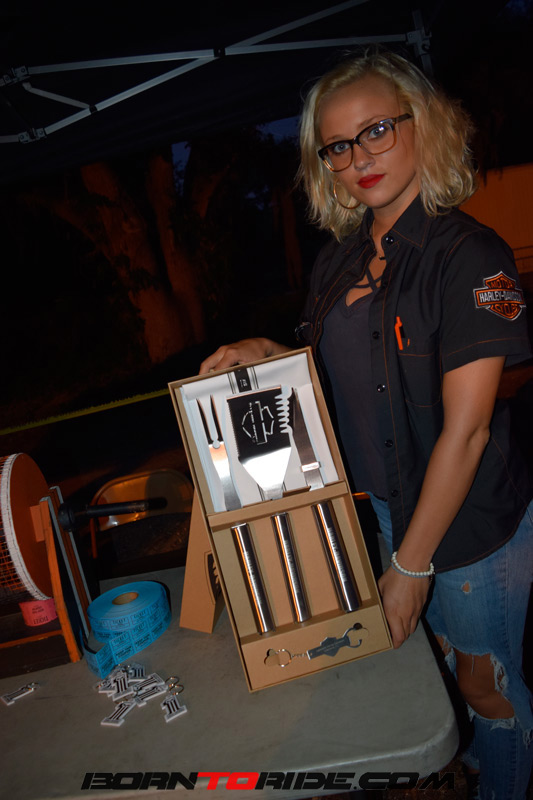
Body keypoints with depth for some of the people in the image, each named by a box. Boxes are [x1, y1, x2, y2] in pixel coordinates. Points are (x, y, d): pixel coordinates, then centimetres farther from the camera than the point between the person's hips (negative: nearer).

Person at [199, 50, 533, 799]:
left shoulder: (470, 255, -21)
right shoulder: (340, 260, 0)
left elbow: (465, 431, -22)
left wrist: (410, 566, -18)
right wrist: (269, 353, -7)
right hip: (384, 502, 6)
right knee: (438, 652, 25)